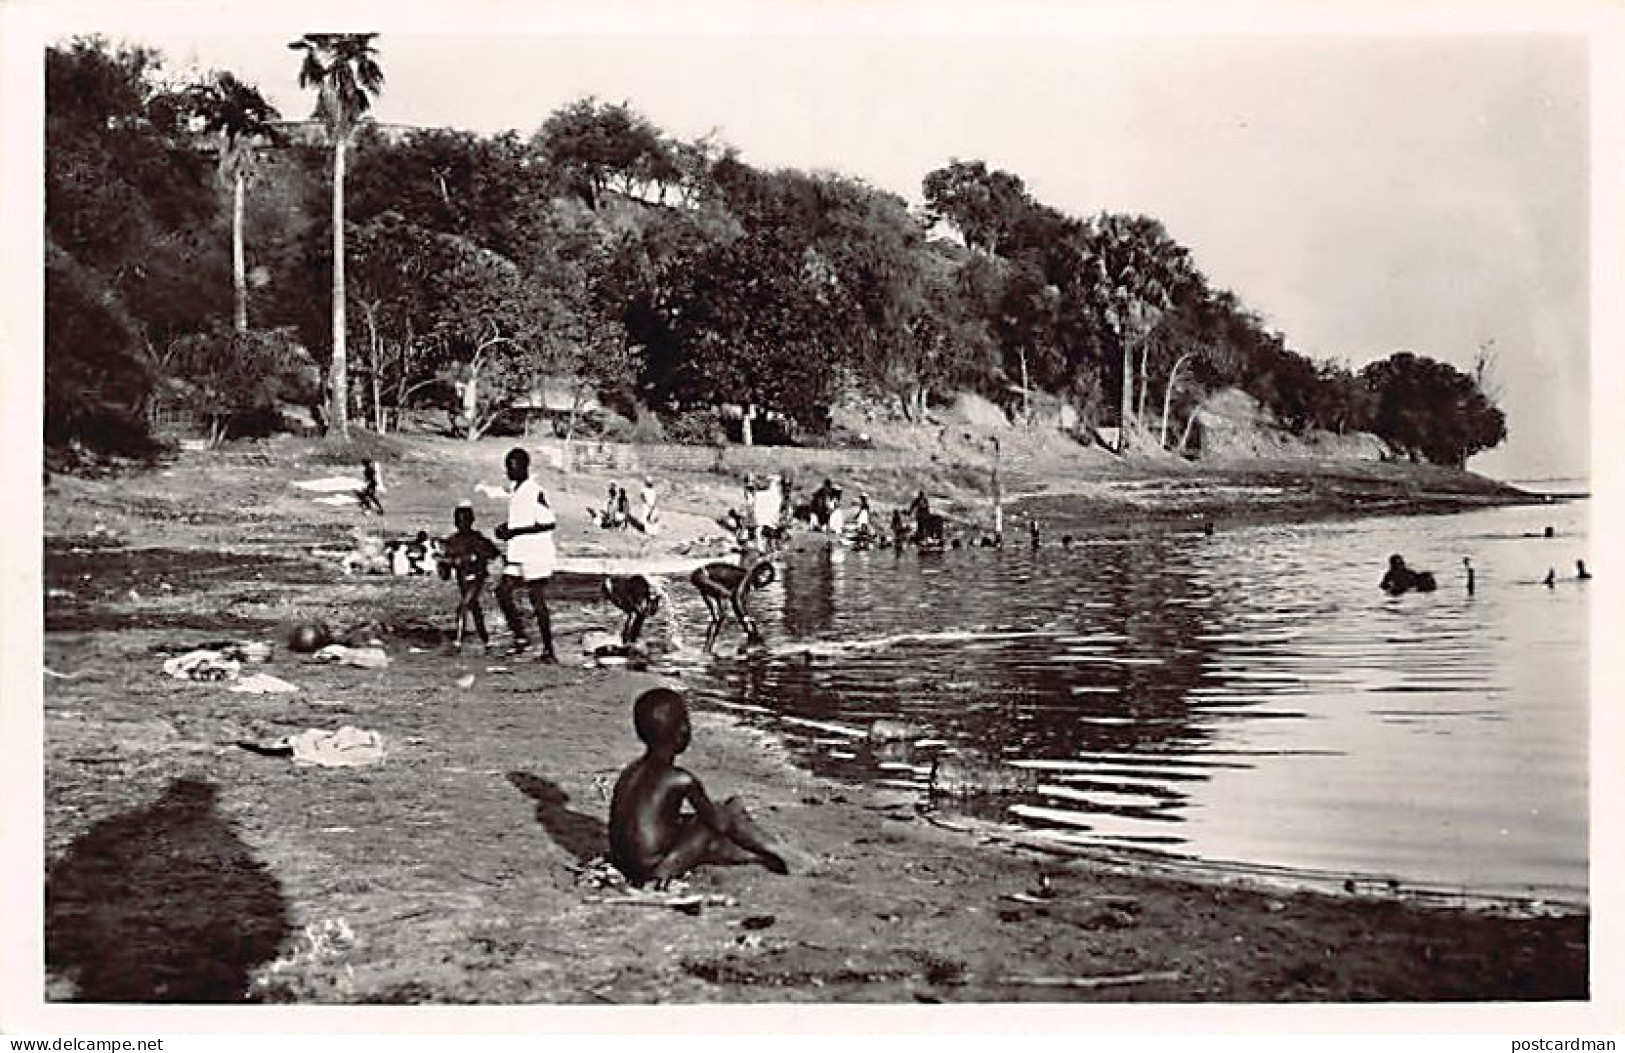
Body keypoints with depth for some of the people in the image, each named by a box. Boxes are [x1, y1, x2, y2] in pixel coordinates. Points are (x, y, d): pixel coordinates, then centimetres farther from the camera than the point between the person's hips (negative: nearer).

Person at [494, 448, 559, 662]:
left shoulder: (534, 491, -15)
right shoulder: (515, 490, 13)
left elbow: (549, 523, -20)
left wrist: (516, 532, -21)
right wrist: (506, 527, 7)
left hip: (536, 555, -9)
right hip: (518, 555, 9)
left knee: (538, 600, -4)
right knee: (503, 591, 0)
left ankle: (548, 649, 4)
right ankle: (521, 638, 9)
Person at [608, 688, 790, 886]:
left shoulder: (629, 772, 8)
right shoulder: (681, 780, -13)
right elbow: (719, 822, -3)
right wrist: (731, 810, 17)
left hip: (625, 866, 8)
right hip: (657, 870, -7)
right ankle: (769, 854, 23)